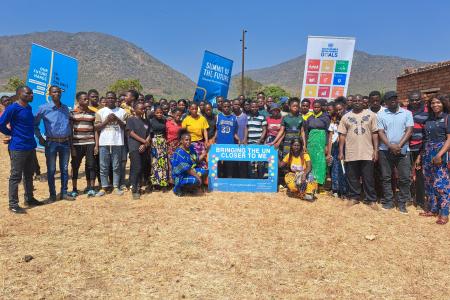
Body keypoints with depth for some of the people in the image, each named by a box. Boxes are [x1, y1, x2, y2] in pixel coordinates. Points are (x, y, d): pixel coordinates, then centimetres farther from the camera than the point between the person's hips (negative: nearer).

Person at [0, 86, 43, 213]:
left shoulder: (29, 107, 11)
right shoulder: (13, 108, -14)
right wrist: (12, 134, -1)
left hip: (30, 146, 8)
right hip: (18, 148, -8)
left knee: (29, 175, 17)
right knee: (16, 176, -1)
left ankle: (29, 199, 29)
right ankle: (13, 204, 6)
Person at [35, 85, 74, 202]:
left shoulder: (65, 108, 8)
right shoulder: (44, 108, -4)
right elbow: (35, 124, 3)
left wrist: (70, 137, 11)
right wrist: (40, 137, -3)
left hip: (65, 142, 4)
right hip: (51, 143, -4)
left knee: (64, 169, 9)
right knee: (51, 170, 3)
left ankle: (64, 193, 19)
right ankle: (52, 194, 14)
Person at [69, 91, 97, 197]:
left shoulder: (92, 113, 7)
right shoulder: (73, 113, 3)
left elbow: (95, 130, 8)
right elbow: (70, 131, 3)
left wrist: (96, 144, 2)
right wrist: (71, 146, -3)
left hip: (90, 143, 1)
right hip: (77, 144, -1)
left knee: (90, 165, 0)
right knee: (75, 166, 5)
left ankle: (90, 188, 9)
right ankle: (74, 189, 17)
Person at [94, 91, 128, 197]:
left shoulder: (122, 112, 8)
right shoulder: (100, 112, 8)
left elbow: (126, 127, 3)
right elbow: (96, 127, 2)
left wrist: (117, 119, -10)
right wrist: (107, 120, -9)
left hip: (118, 142, 0)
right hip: (104, 143, 0)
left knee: (116, 166, 6)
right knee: (103, 167, 3)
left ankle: (116, 187, 14)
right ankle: (103, 187, 11)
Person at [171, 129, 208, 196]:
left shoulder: (191, 147, 2)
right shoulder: (179, 153, -23)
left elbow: (197, 160, 11)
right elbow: (187, 168, -25)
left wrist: (205, 151, 2)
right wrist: (197, 176, -25)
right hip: (180, 176, -8)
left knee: (205, 172, -7)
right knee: (196, 180, -30)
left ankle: (190, 186, 5)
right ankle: (178, 187, -5)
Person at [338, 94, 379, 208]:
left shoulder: (371, 115, 3)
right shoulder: (346, 116, 6)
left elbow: (375, 133, 3)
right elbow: (342, 135, 5)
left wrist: (375, 150, -4)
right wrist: (341, 152, 0)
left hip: (367, 152, -1)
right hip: (351, 153, 1)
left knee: (368, 178, 5)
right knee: (352, 177, 9)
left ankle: (371, 199, 16)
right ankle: (354, 197, 23)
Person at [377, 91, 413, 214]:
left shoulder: (407, 113, 5)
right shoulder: (381, 114, 4)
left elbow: (409, 130, -2)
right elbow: (380, 132, -2)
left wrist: (399, 145, -14)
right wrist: (390, 146, -14)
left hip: (403, 150, 0)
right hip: (385, 150, 0)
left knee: (405, 178, 0)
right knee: (386, 177, 5)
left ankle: (402, 203, 12)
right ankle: (388, 201, 16)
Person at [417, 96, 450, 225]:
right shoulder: (428, 120, 14)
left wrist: (440, 154, -21)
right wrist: (420, 156, 13)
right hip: (427, 154, 6)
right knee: (429, 183, 10)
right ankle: (432, 209, 21)